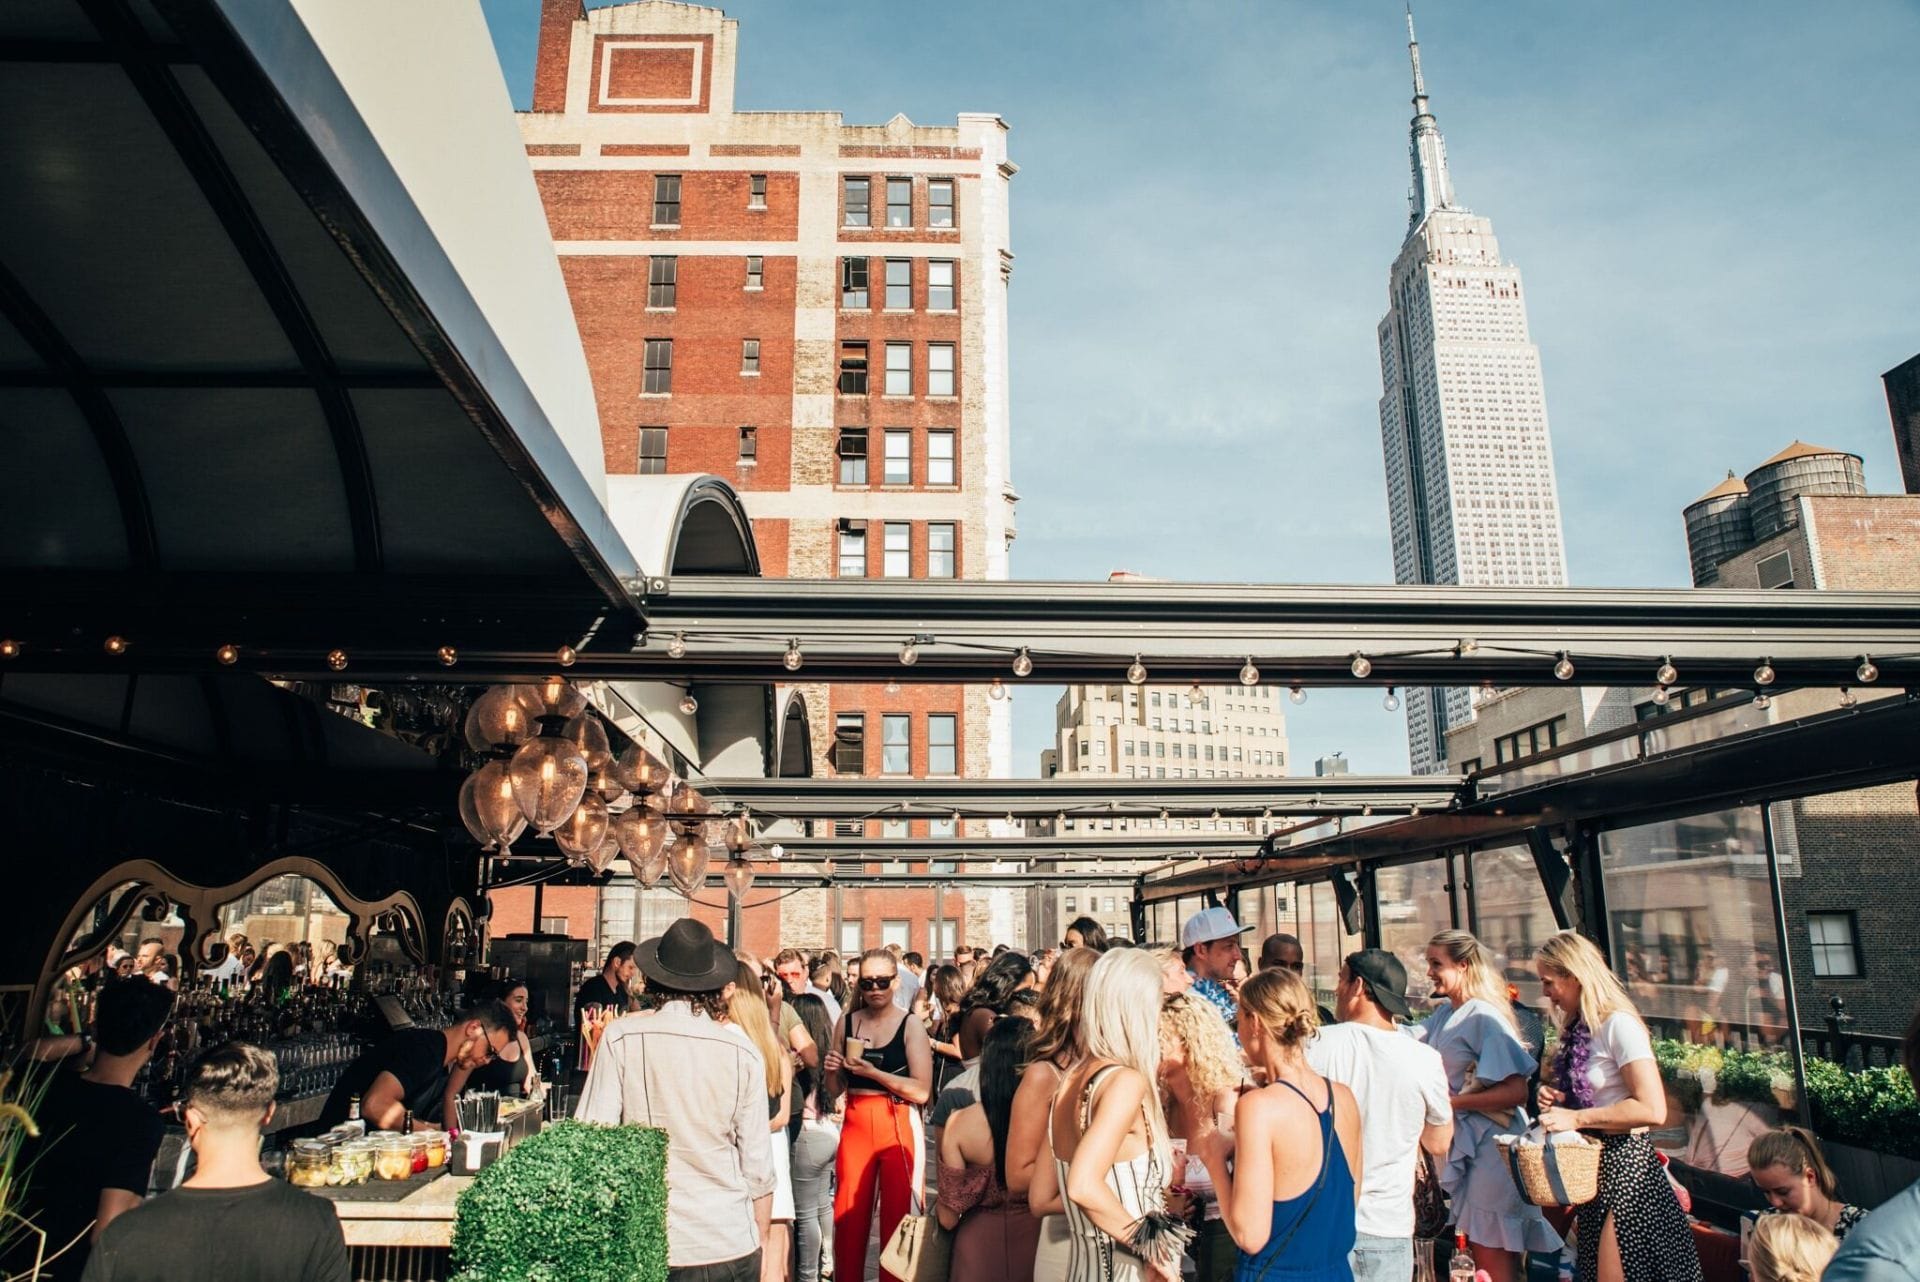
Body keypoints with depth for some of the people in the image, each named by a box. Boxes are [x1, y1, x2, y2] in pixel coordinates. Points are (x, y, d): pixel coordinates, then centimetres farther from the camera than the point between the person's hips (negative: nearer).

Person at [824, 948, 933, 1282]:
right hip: (855, 1123, 3)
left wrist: (873, 1072, -19)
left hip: (898, 1125, -3)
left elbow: (922, 1091, -13)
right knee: (848, 1215, 4)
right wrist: (833, 1069, -8)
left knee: (897, 1215, 2)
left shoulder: (910, 1026, -5)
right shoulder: (847, 1022, 6)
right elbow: (838, 1087, 14)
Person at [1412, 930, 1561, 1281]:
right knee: (1477, 1250, 16)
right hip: (1464, 1144, 8)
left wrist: (1451, 1102, -20)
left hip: (1491, 1145, -8)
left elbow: (1516, 1092, -23)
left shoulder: (1483, 1017, -18)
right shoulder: (1443, 1014, 8)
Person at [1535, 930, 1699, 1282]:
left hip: (1624, 1165, -9)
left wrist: (1575, 1118, -23)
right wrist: (1558, 1099, 4)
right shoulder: (1579, 1030, 10)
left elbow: (1652, 1110, -24)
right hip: (1590, 1164, 9)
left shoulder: (1619, 1025, -16)